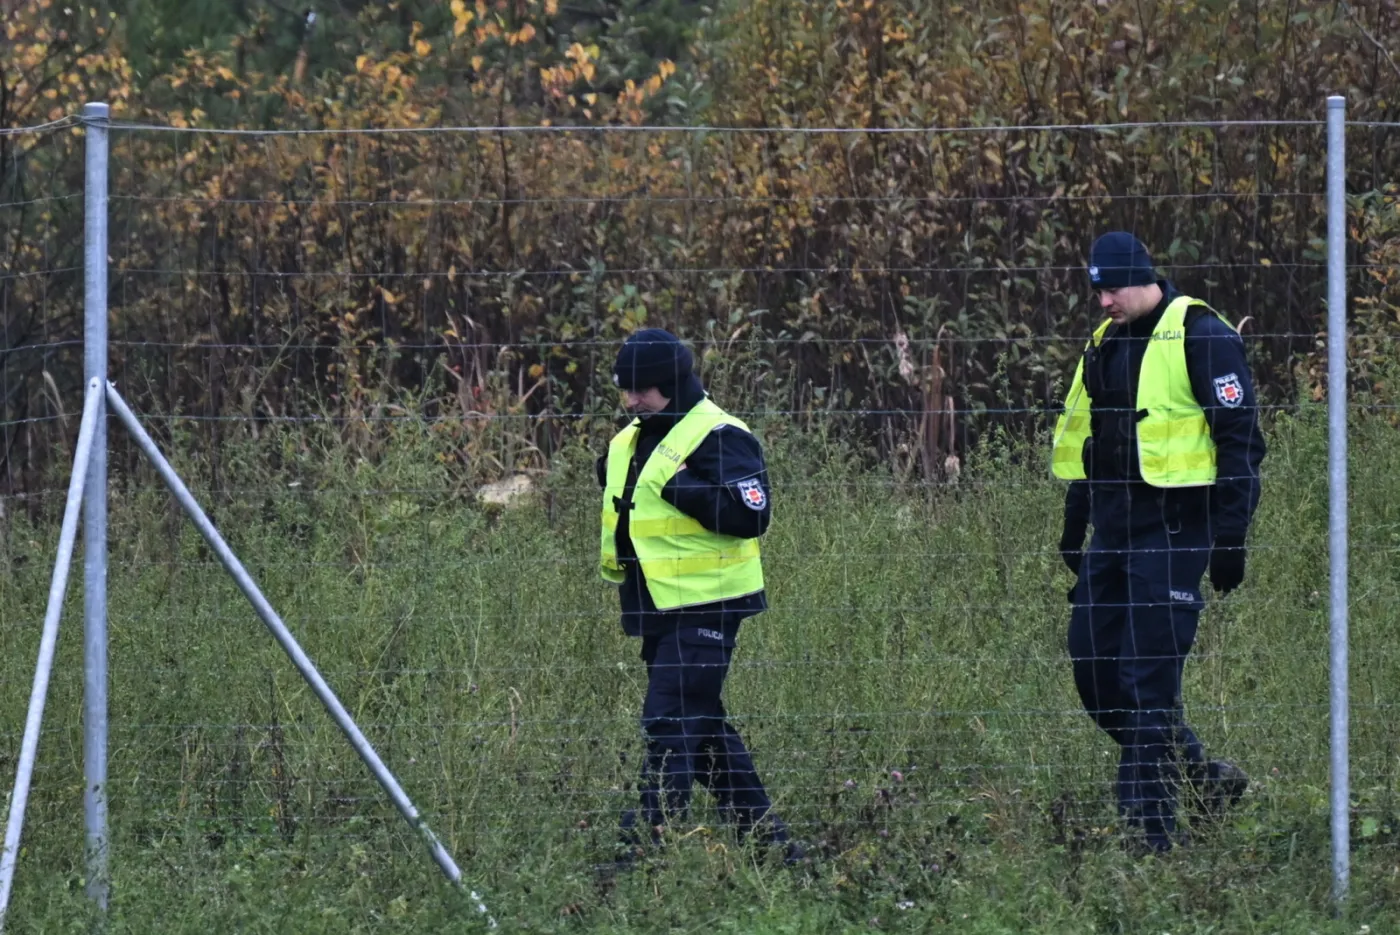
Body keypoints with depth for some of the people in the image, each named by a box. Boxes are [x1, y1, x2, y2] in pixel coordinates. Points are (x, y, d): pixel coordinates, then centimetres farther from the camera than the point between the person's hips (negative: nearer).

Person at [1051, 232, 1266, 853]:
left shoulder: (1200, 336, -9)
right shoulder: (1104, 343, 15)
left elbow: (1239, 440, -11)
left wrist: (1230, 539, -14)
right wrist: (1073, 526, 21)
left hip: (1173, 528, -8)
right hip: (1114, 531, 8)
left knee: (1148, 679, -10)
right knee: (1092, 666, 6)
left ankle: (1150, 823, -6)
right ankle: (1204, 777, 20)